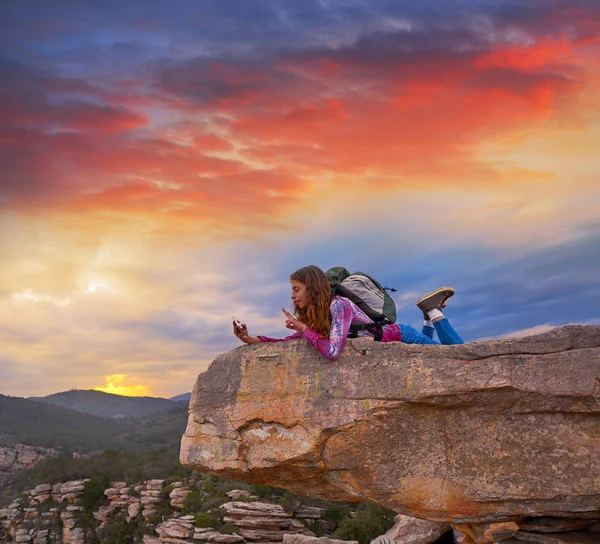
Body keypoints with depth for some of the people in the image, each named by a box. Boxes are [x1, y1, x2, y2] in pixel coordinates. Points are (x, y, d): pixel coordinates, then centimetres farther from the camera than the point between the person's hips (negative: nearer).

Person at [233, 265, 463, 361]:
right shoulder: (312, 317, -6)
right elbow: (289, 342, -5)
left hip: (402, 338, -8)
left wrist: (303, 328, -35)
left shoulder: (339, 306, -32)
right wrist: (253, 340, -14)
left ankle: (434, 311, 18)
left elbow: (332, 351, -43)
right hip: (390, 346, 8)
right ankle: (430, 315, 30)